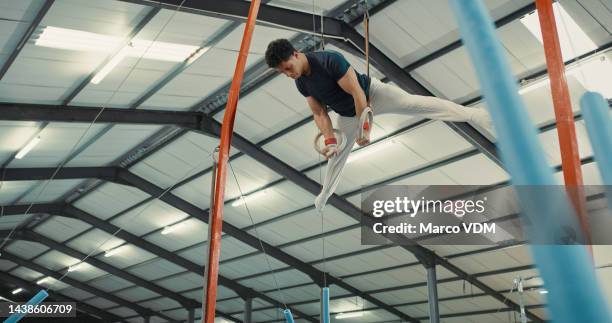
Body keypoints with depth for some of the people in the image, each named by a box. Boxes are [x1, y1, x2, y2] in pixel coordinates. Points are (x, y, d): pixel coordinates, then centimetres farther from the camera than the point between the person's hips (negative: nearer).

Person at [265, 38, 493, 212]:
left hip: (371, 93, -6)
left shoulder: (331, 60, -32)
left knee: (413, 103, -21)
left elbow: (357, 93, -30)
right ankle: (326, 193, 39)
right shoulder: (301, 83, -11)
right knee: (337, 153, 17)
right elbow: (319, 113, -5)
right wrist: (329, 140, -19)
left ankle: (472, 114, -21)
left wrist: (364, 129, -29)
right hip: (347, 115, 6)